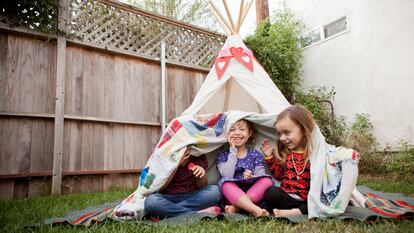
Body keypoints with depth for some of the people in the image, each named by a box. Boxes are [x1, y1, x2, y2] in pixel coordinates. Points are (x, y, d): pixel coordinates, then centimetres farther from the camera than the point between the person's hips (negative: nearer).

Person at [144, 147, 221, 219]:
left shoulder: (198, 155, 2)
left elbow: (201, 187, 4)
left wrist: (202, 175, -19)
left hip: (192, 198, 3)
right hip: (168, 199, -2)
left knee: (215, 191, -24)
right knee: (151, 201, -33)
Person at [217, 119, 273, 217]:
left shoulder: (255, 154, 8)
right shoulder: (223, 155, 5)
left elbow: (261, 177, 0)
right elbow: (227, 176, -13)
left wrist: (251, 177, -23)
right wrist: (233, 150, -11)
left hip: (253, 195, 2)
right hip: (232, 195, -1)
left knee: (267, 181, -23)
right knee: (226, 183, -30)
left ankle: (235, 208, -28)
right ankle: (256, 210, -40)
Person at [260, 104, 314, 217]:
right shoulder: (285, 153, 8)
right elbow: (279, 175, 15)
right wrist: (269, 157, 7)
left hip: (306, 199, -3)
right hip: (285, 196, 3)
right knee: (270, 193, -25)